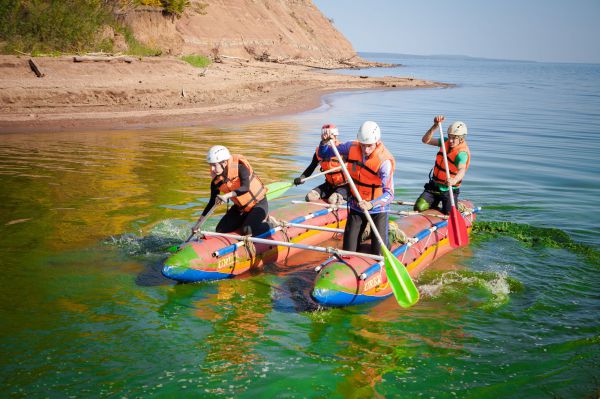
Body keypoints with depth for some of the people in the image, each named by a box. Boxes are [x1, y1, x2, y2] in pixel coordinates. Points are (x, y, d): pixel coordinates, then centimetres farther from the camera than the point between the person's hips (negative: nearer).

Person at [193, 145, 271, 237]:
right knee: (220, 231, 0)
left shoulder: (240, 167, -25)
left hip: (258, 204, -6)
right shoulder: (216, 180, -8)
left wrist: (226, 196, -55)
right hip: (240, 207, 7)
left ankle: (268, 224, 5)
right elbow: (212, 202, 0)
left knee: (247, 231, -25)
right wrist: (198, 224, 0)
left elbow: (245, 187, -41)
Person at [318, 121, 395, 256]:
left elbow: (389, 193, -30)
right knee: (349, 251, 6)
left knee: (379, 253, -3)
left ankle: (388, 230, 30)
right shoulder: (352, 148, -11)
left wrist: (371, 204, -47)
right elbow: (323, 154, 1)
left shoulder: (385, 161, -25)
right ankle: (365, 231, 38)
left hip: (377, 208, -4)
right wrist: (324, 142, -20)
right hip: (356, 206, 4)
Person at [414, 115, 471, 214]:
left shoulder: (462, 153, -21)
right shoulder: (446, 142, 0)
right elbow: (425, 140, -6)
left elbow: (462, 170, -40)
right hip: (434, 187, 5)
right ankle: (434, 206, 21)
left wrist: (454, 180, -61)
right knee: (419, 208, -13)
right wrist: (435, 126, -21)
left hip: (449, 190, -4)